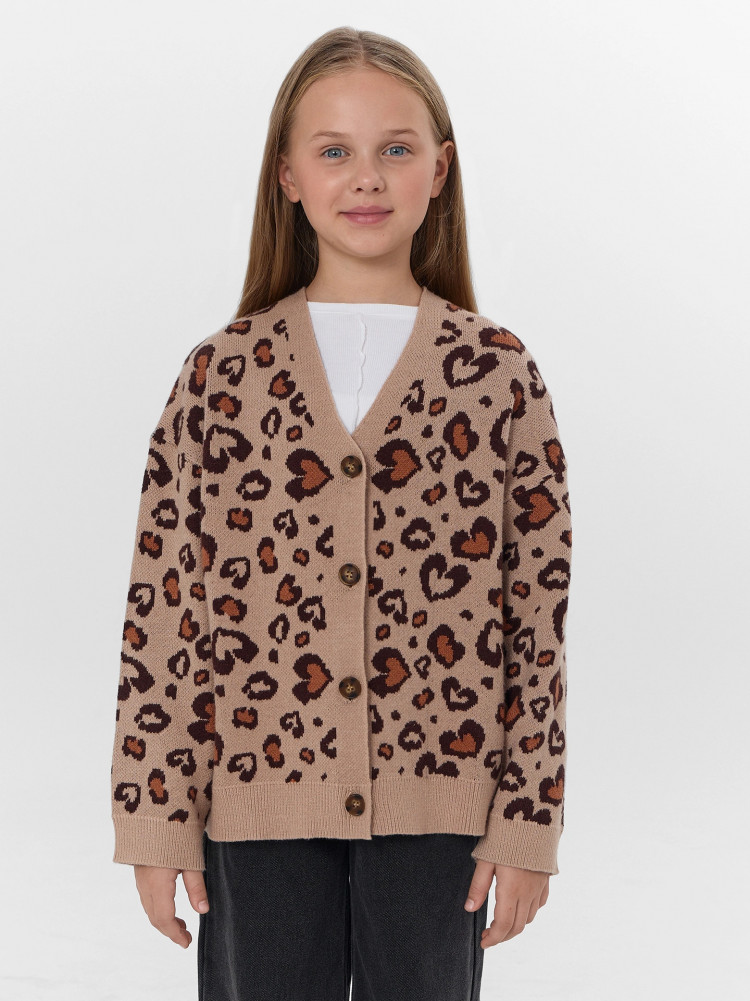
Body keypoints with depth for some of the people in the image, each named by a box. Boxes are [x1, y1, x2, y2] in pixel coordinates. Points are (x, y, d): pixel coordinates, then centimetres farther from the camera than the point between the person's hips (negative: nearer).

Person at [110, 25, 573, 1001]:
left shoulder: (499, 374, 1)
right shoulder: (223, 373, 1)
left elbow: (539, 611, 1)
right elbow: (164, 609, 1)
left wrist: (529, 818, -2)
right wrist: (155, 817, -2)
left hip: (437, 808, 0)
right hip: (260, 802, 0)